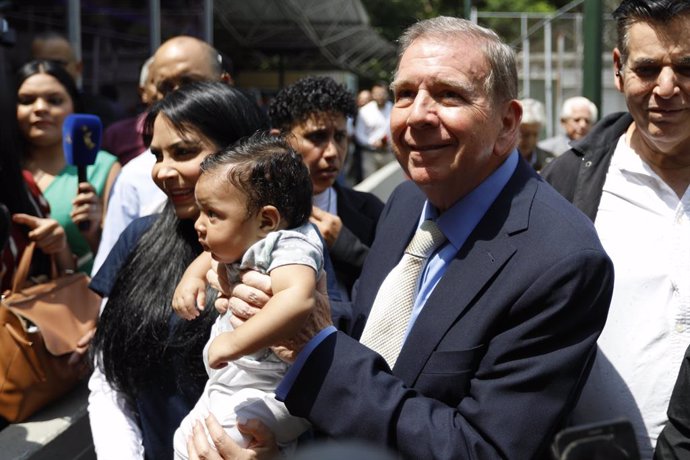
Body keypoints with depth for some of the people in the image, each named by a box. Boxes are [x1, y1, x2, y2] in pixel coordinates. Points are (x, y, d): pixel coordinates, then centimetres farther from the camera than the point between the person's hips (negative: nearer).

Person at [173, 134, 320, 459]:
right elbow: (212, 255, 28)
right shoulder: (244, 244, 3)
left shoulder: (288, 246, -25)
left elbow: (297, 298, -47)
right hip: (228, 388, 10)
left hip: (266, 395, -10)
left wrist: (232, 343, -41)